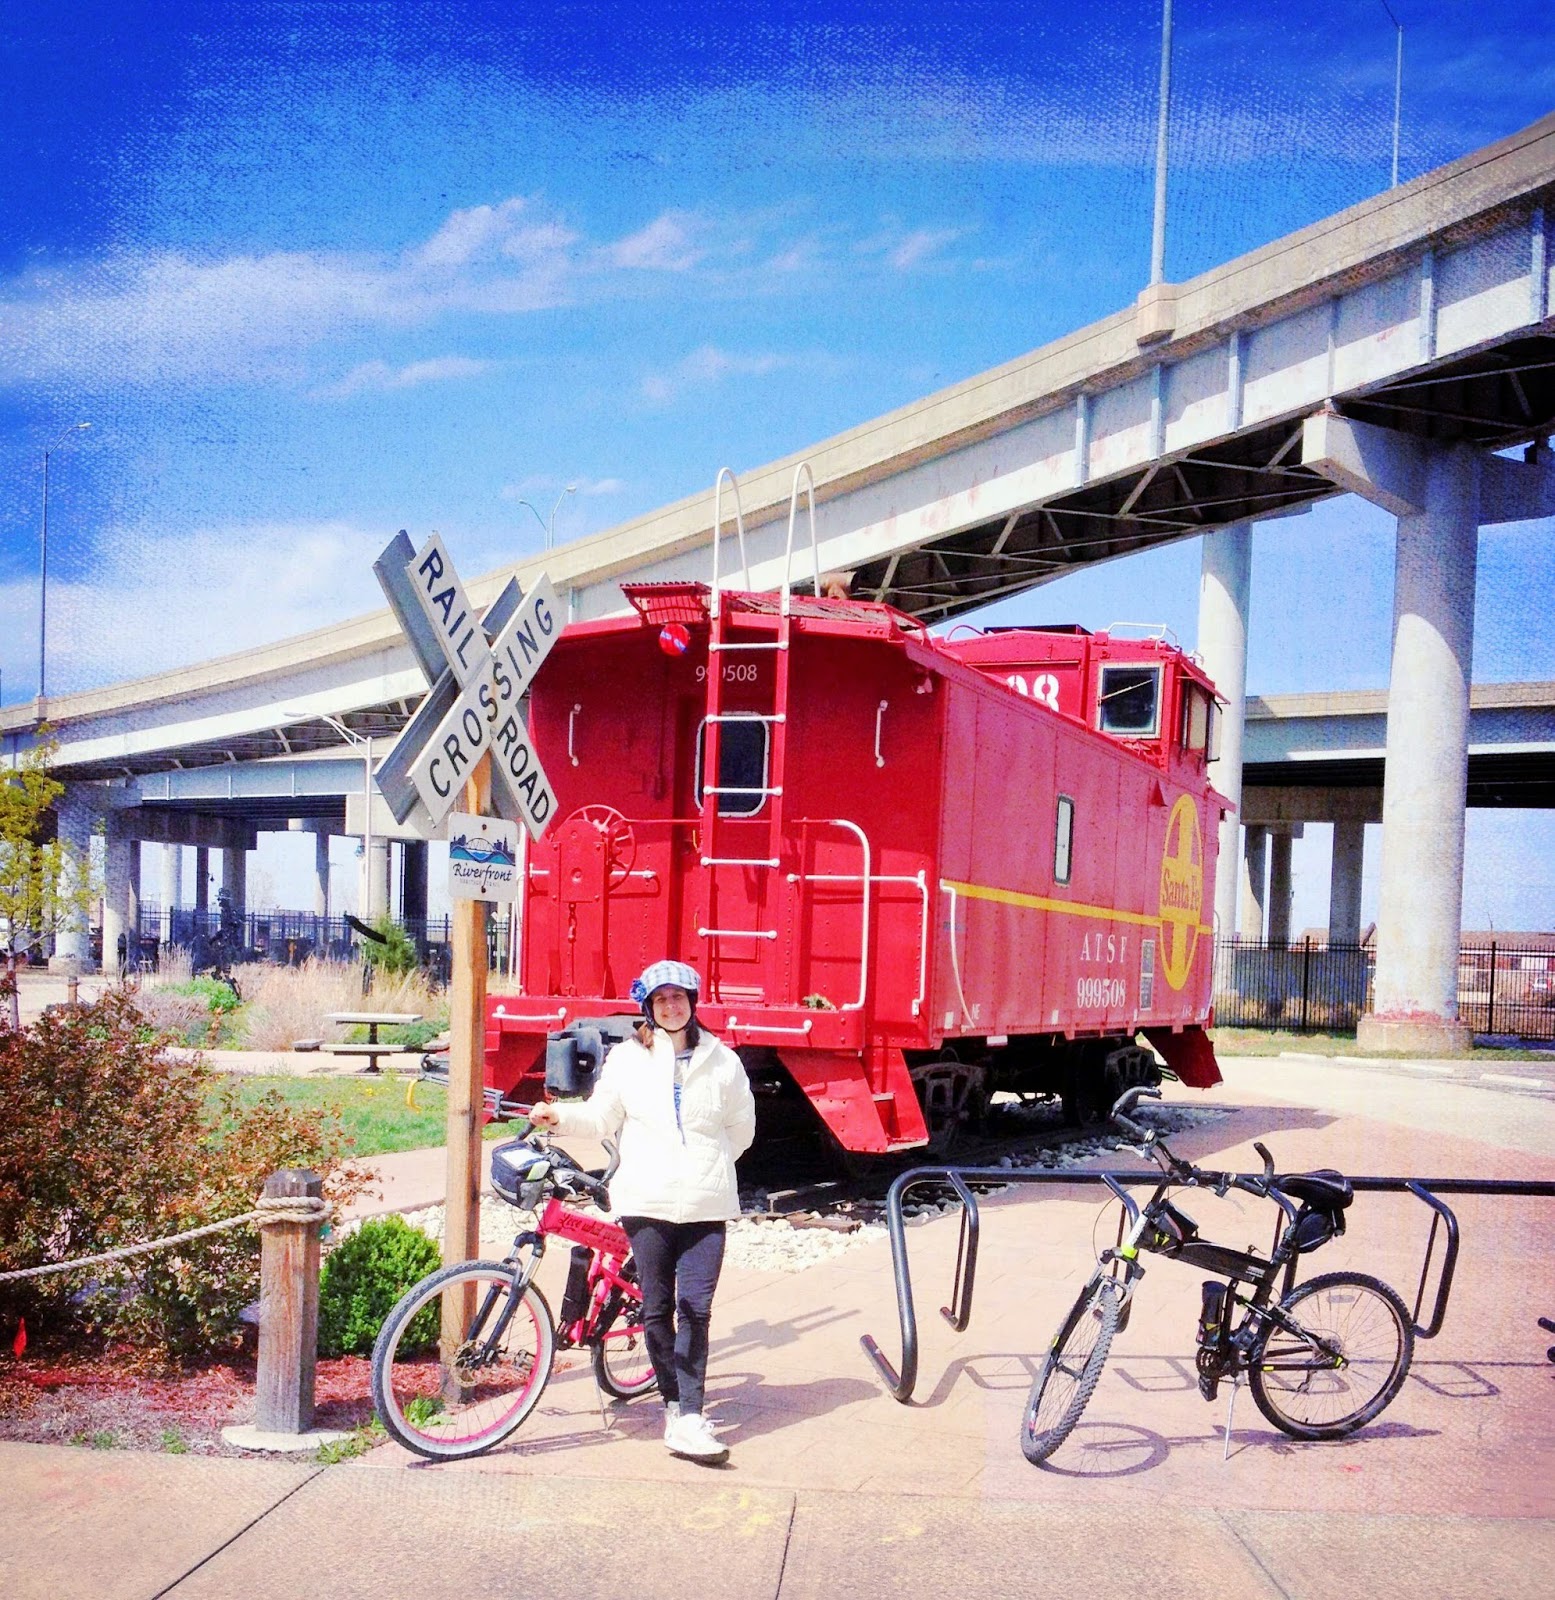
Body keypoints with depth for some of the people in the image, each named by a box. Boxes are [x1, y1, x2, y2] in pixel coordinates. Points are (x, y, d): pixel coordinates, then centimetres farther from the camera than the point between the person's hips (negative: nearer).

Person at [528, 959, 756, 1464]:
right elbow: (602, 1118, 6)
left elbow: (741, 1127, 15)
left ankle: (688, 1420, -7)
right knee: (657, 1309, 5)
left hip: (706, 1205, 0)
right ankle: (674, 1405, 20)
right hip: (648, 1202, 0)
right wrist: (560, 1116, -10)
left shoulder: (721, 1061, 7)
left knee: (696, 1309, -6)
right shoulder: (627, 1058, 6)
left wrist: (708, 1164, 8)